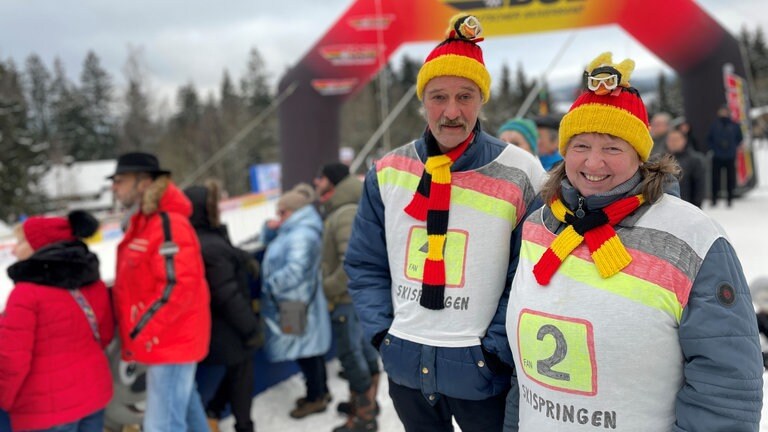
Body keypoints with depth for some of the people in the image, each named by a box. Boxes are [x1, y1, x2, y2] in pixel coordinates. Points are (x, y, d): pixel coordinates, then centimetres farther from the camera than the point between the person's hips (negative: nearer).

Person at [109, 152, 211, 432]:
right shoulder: (142, 222, 10)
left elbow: (179, 286, -26)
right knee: (183, 408, 22)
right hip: (165, 340, 10)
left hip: (170, 341, -10)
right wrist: (135, 334, 12)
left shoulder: (168, 223, -20)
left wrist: (139, 333, -20)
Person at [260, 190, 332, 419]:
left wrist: (271, 284, -22)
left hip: (297, 305, -11)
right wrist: (270, 228, 9)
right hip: (291, 303, 11)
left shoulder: (302, 235, -22)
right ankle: (320, 391, 30)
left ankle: (316, 398, 13)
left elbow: (296, 270, -32)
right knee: (309, 348, 18)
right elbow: (273, 242, 28)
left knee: (306, 351, 1)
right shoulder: (293, 231, 13)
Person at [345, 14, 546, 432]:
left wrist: (496, 348, -13)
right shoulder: (386, 172, 0)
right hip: (405, 365, 3)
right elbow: (365, 264, 7)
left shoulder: (520, 175, -10)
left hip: (480, 371, -3)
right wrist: (381, 331, -2)